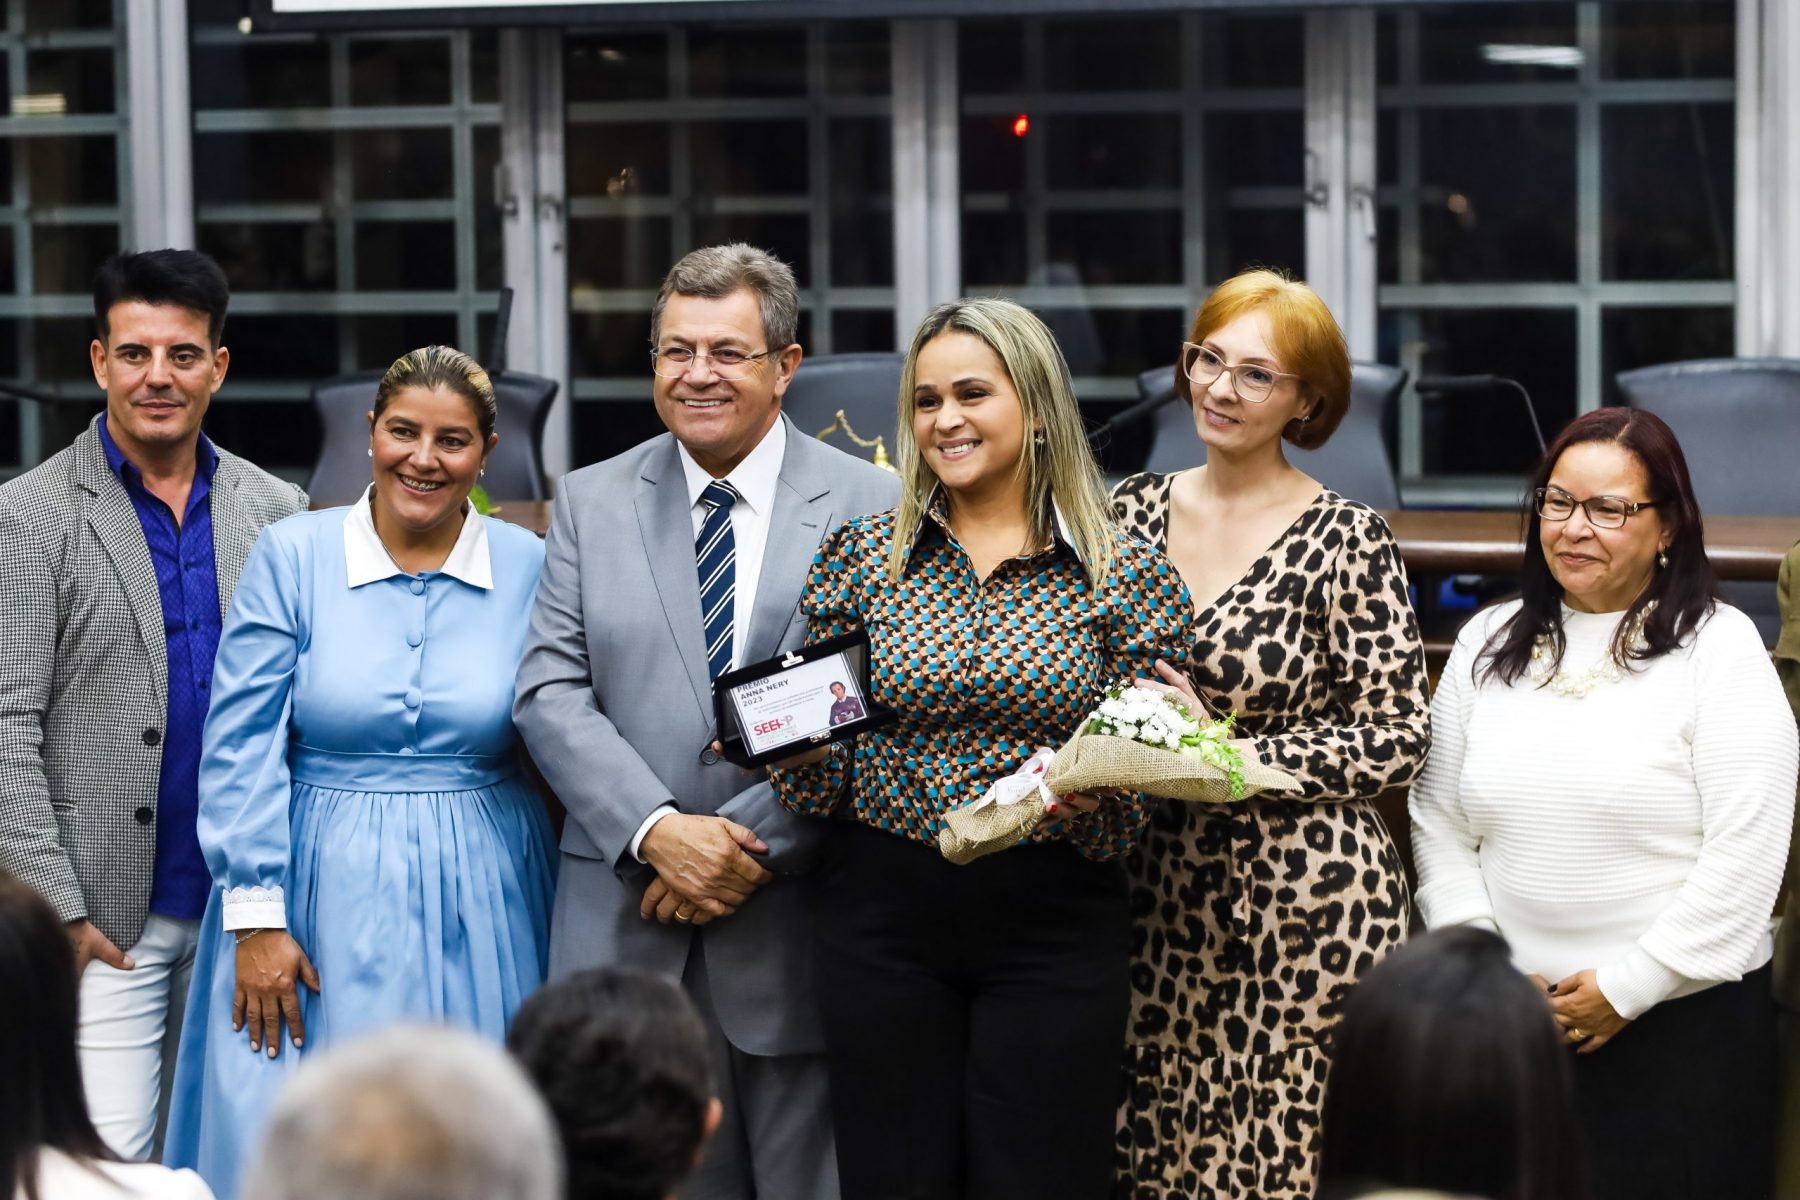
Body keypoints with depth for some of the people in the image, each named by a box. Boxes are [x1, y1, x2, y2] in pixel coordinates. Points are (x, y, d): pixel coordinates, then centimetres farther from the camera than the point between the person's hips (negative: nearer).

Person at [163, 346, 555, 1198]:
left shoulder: (529, 568, 3)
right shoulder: (292, 555, -2)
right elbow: (242, 745, -4)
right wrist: (255, 918, -9)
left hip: (480, 909, 1)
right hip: (326, 897, -1)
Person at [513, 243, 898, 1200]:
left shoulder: (870, 507, 1)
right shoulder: (592, 504, 9)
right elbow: (551, 693, 2)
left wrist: (752, 843, -13)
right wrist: (657, 832, -12)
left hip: (794, 925, -2)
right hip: (627, 926, 2)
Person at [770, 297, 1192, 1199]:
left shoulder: (1126, 574, -1)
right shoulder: (863, 553, 4)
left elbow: (1137, 802, 0)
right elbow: (825, 781, 7)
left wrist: (1088, 793, -21)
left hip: (1054, 926, -1)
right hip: (884, 914, 1)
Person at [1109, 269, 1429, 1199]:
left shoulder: (1346, 539, -7)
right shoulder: (1134, 511, 7)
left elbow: (1398, 739, -8)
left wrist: (1231, 753, -16)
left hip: (1307, 902, -5)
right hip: (1158, 893, 5)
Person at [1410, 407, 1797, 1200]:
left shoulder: (1718, 649, -4)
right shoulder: (1488, 645, 9)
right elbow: (1438, 825, 10)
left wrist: (1627, 987, -11)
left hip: (1684, 1019, -4)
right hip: (1512, 1023, 4)